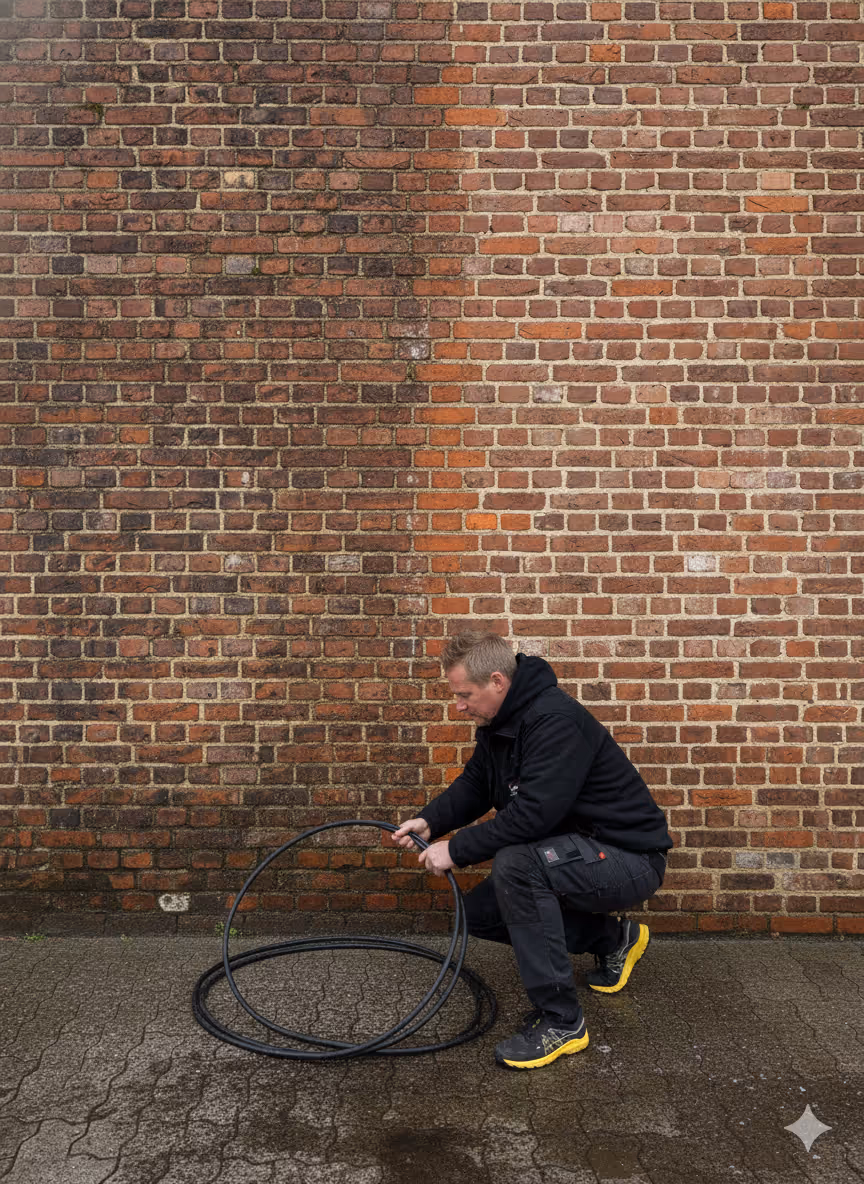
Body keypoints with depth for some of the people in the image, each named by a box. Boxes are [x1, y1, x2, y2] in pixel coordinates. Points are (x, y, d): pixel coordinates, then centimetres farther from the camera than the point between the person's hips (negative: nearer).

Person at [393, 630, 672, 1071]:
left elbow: (534, 813, -33)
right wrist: (430, 821, -4)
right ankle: (611, 938, 19)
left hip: (629, 858, -10)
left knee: (516, 864, -33)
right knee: (479, 914, 5)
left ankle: (559, 1021, -18)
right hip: (581, 855, 10)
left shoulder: (555, 720, -27)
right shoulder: (501, 722, 2)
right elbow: (473, 785, 13)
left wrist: (457, 850, -25)